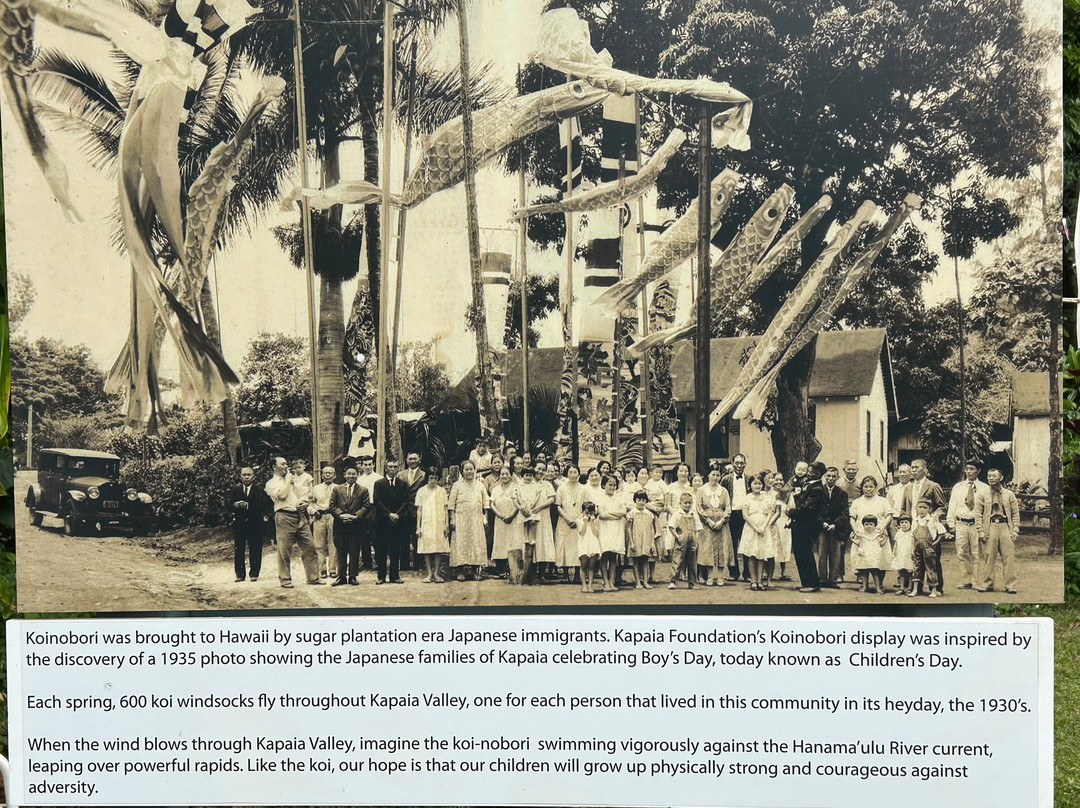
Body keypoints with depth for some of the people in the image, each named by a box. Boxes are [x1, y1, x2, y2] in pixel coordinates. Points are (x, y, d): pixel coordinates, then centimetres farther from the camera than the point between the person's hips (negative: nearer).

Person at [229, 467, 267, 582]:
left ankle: (254, 574, 11)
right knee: (238, 550, 1)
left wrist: (248, 505, -20)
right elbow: (229, 507, 4)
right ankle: (240, 574, 9)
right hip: (239, 524, 2)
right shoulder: (235, 489, 10)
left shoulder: (259, 490, 2)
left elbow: (262, 506, -9)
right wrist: (235, 505, -18)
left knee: (255, 550, 1)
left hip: (255, 524, -2)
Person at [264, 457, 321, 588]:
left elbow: (305, 496, 18)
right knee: (284, 551, -2)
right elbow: (282, 495, -15)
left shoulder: (295, 481, 22)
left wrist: (303, 501, -5)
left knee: (310, 547, 1)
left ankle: (313, 578, 7)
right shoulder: (271, 483, 3)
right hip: (284, 517, -5)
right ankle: (285, 580, 8)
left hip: (300, 516, 5)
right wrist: (288, 480, -3)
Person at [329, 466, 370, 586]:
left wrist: (356, 516, -14)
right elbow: (332, 506, 5)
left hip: (356, 525, -1)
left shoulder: (363, 490, 8)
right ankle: (341, 576, 10)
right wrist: (341, 515, -12)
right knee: (341, 552, 4)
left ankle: (353, 576, 8)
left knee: (354, 552, 2)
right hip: (340, 525, 1)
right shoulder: (337, 489, 12)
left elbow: (366, 506, 0)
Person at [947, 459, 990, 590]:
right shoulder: (957, 487, 12)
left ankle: (976, 582, 6)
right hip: (961, 524, 2)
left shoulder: (984, 488, 4)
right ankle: (967, 580, 11)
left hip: (977, 524, -2)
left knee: (977, 554, -1)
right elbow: (952, 507, 12)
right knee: (962, 553, 2)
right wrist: (951, 524, 4)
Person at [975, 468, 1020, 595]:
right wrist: (980, 531, -4)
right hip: (990, 528, 0)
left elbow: (1015, 514, 9)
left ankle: (1010, 585, 0)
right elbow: (978, 514, 5)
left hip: (1006, 527, 0)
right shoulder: (983, 495, 9)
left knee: (1008, 558, -3)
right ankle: (987, 584, 6)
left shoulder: (1009, 495, 11)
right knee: (988, 557, -1)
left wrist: (1015, 531, 0)